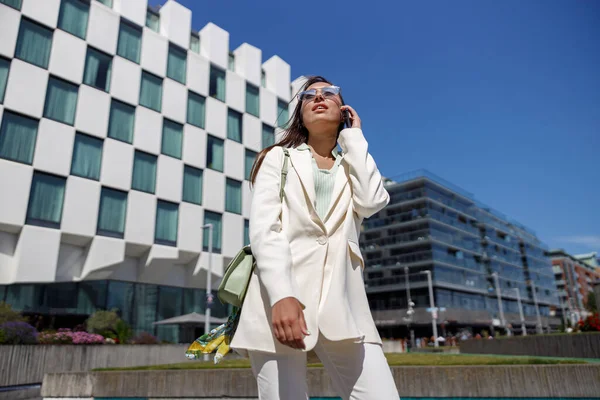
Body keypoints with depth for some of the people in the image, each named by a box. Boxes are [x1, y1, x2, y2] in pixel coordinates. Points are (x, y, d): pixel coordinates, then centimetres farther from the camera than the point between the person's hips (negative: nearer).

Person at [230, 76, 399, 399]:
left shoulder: (353, 167, 25)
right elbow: (264, 229, -2)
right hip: (280, 298, -2)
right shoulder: (278, 157, 15)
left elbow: (372, 202, 0)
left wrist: (353, 136, 12)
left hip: (342, 303, 3)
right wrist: (281, 295, -19)